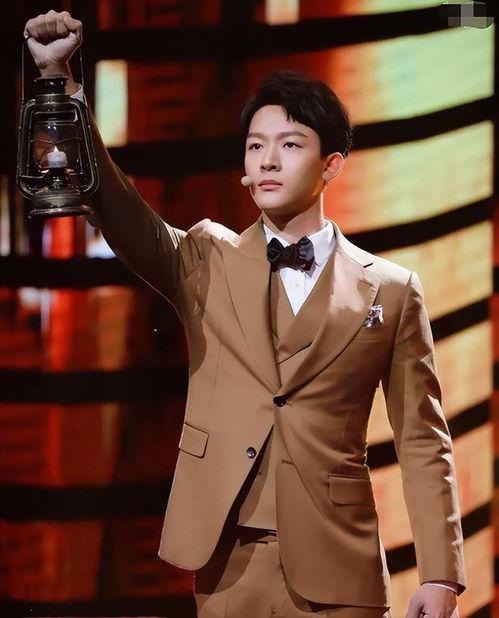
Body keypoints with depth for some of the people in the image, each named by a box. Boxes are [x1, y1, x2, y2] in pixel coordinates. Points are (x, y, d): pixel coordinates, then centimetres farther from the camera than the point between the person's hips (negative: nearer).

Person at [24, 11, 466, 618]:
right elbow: (114, 203, -6)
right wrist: (59, 80, -20)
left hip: (336, 569, -1)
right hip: (226, 562, 1)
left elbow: (422, 442, 4)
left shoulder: (391, 291, 6)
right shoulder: (206, 262, 9)